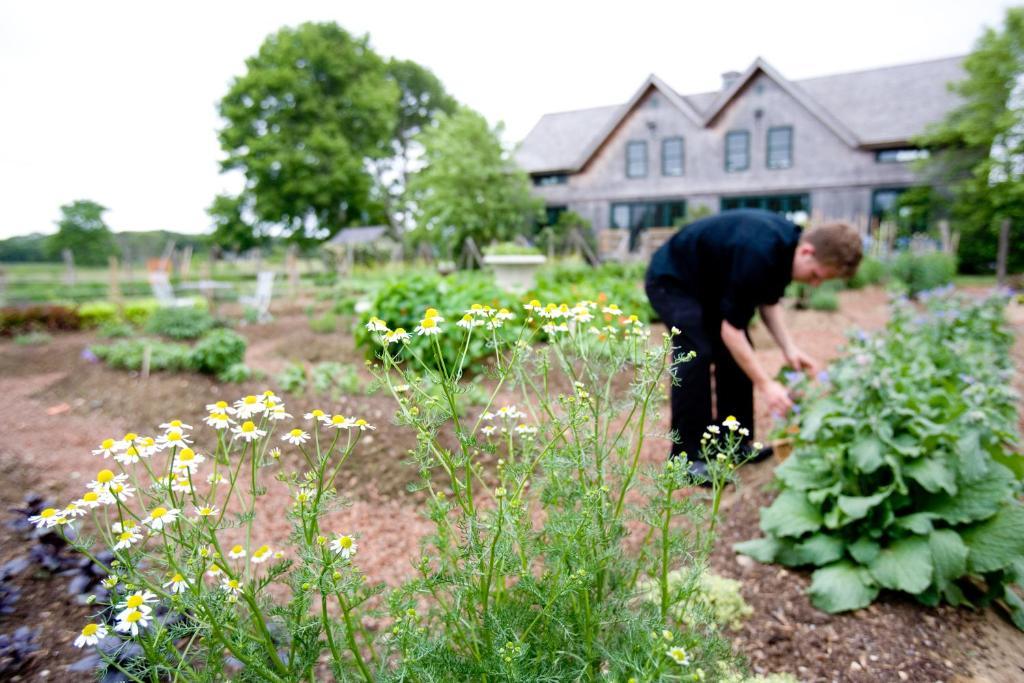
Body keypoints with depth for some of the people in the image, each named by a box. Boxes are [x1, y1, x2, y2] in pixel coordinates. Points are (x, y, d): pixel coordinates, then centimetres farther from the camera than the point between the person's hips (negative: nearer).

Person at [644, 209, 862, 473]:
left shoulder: (787, 244, -8)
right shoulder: (757, 254, -35)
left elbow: (768, 302, 7)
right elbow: (730, 329, -30)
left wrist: (789, 348, -6)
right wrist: (765, 384, -26)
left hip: (707, 283, 9)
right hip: (670, 280, -9)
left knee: (736, 352, 4)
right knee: (697, 353, -20)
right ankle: (687, 456, -11)